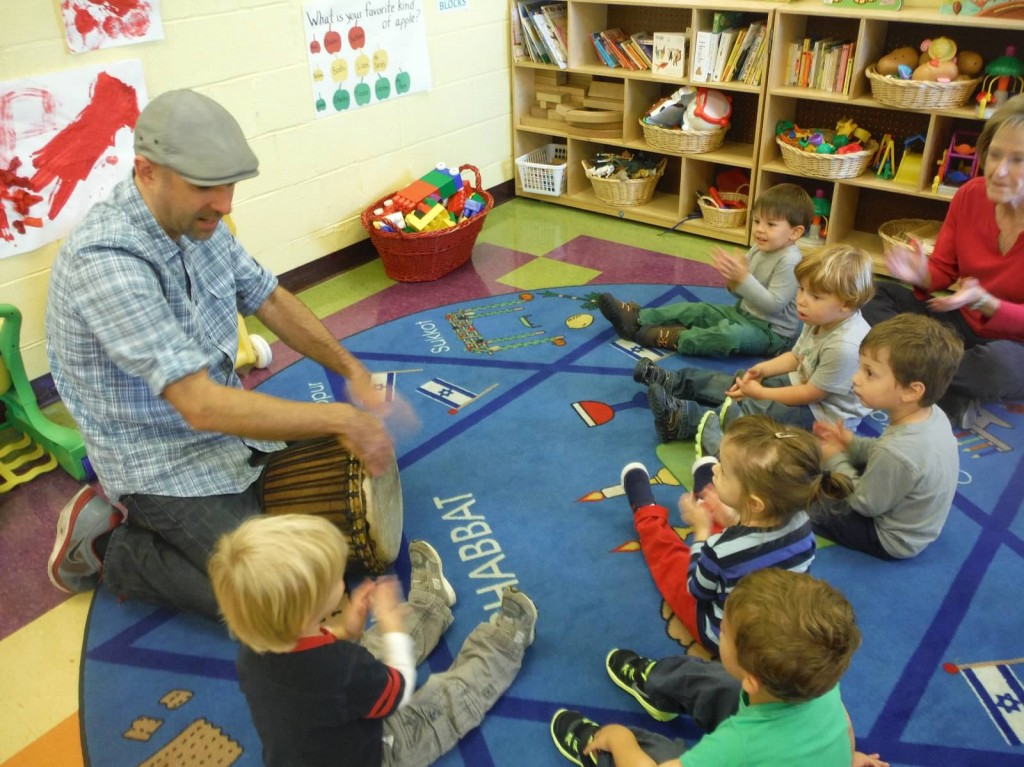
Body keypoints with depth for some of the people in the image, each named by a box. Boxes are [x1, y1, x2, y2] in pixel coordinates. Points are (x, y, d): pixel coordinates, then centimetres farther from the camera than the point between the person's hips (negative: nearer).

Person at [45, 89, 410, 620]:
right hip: (165, 464, -8)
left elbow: (268, 298, 7)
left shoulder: (195, 219, -5)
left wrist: (351, 369, -5)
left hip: (223, 423, 8)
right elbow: (202, 405, -34)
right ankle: (107, 546, 6)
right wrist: (341, 419, -29)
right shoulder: (106, 259, -31)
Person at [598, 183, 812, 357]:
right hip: (743, 313, 9)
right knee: (696, 310, 3)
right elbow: (742, 293, 7)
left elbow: (773, 304, -29)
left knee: (730, 335, -37)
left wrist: (744, 277, -32)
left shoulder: (789, 262, -23)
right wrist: (733, 278, -16)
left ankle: (670, 338, -28)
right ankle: (636, 318, 1)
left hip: (772, 332, -9)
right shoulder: (758, 250, 3)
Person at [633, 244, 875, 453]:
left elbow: (811, 394, -25)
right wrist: (762, 369, -6)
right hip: (801, 382, 9)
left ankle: (682, 418, -30)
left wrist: (761, 392, -16)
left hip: (823, 413, -9)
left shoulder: (844, 346, -34)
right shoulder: (822, 320, -4)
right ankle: (670, 382, 9)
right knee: (737, 382, 5)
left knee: (754, 411, -23)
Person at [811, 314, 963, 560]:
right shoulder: (932, 414, -16)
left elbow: (866, 504, -23)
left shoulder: (896, 452, -42)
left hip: (893, 541, -8)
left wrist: (835, 460, -12)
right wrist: (852, 445, -6)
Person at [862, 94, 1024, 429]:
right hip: (964, 323, 6)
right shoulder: (969, 195, -8)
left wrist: (984, 302, -36)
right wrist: (921, 275, -24)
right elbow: (943, 271, -2)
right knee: (873, 294, -5)